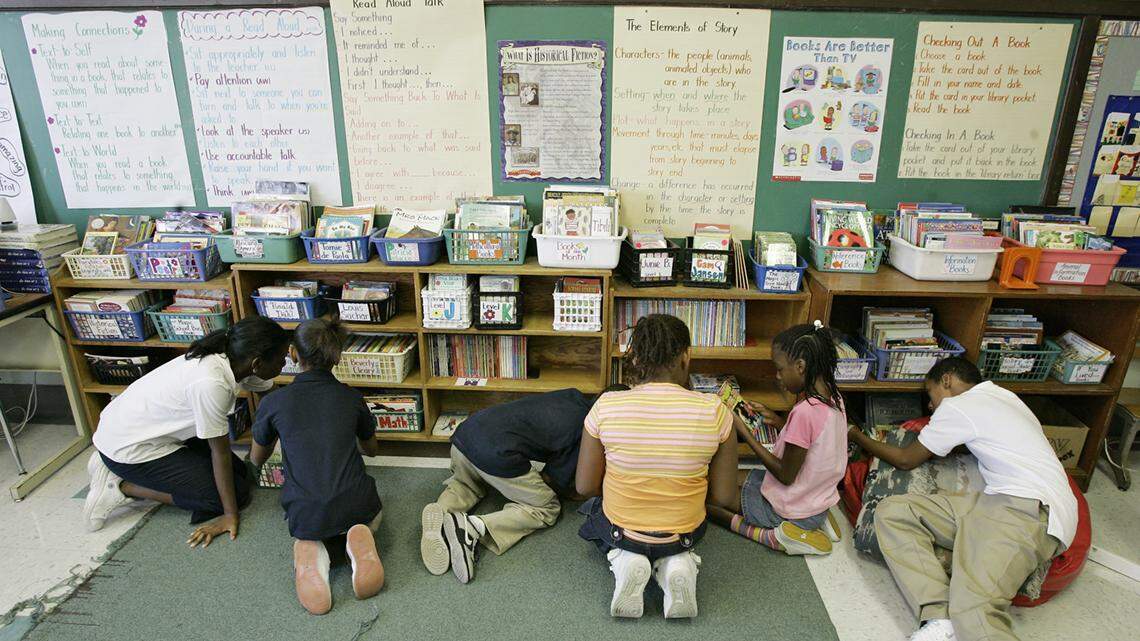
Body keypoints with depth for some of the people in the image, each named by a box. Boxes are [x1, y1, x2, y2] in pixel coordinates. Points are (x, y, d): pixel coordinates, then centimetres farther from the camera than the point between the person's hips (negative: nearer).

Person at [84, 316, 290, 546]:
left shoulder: (235, 359, -12)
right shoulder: (211, 383, -35)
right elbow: (220, 452, -26)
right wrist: (230, 515, -17)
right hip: (128, 447, -9)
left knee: (241, 474, 9)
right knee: (236, 493, -10)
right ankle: (120, 487, -1)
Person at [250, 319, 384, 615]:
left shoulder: (273, 402, 1)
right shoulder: (351, 398, 6)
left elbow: (257, 459, 23)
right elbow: (372, 449, 26)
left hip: (304, 515, 1)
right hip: (356, 506, 0)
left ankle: (311, 549, -2)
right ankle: (358, 543, -3)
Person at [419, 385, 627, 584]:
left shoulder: (574, 397, 17)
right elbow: (553, 482, 5)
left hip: (465, 431, 8)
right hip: (496, 454, -8)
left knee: (466, 485, 37)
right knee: (547, 509, 10)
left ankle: (440, 512, 5)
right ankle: (474, 526, -11)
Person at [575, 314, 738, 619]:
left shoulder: (606, 406, -20)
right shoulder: (715, 412, -19)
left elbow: (585, 486, -9)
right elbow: (724, 497, -10)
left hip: (619, 530, -1)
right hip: (686, 533, 2)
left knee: (595, 512, 36)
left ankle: (623, 561, 4)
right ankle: (675, 564, 4)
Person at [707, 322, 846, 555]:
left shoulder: (804, 411, -31)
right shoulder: (832, 396, -4)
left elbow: (786, 475, -21)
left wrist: (744, 432, -19)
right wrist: (774, 418, 1)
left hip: (795, 511, -8)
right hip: (820, 499, 8)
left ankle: (776, 536, -7)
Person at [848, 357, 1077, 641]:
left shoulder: (956, 406, 2)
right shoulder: (1002, 395, 27)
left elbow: (905, 460, 12)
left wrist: (858, 437, 27)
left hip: (1028, 509, -9)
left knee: (974, 606, -30)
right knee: (891, 512, -6)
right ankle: (940, 618, -20)